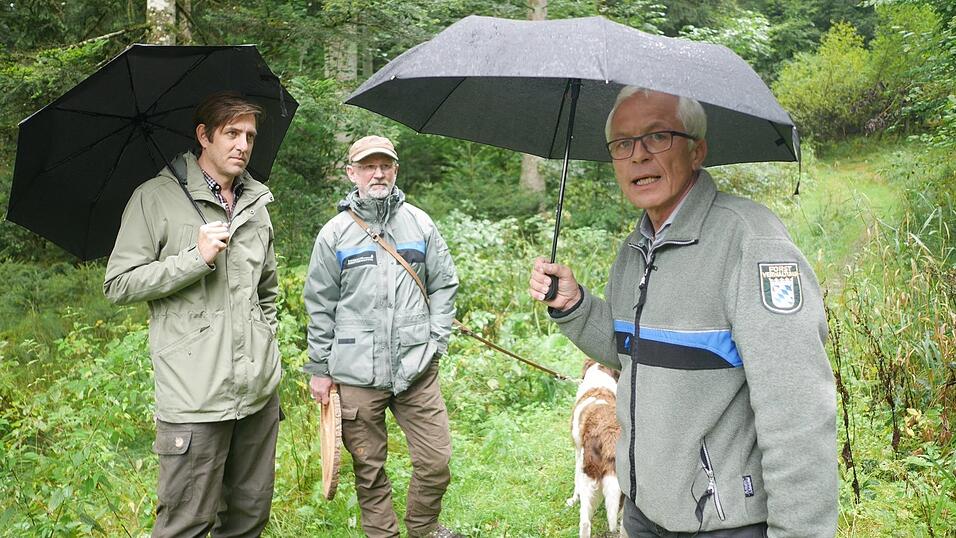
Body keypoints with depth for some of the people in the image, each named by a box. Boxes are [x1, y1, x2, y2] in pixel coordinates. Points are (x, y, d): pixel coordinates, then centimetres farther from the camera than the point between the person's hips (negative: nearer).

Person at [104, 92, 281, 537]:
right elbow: (118, 285, -6)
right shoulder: (156, 199, -3)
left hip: (260, 390, 6)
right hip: (195, 397, -6)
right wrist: (196, 258, -14)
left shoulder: (257, 204, 16)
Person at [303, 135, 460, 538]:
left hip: (417, 370, 1)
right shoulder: (334, 233, 2)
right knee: (369, 470, 9)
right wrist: (319, 369, 4)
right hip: (356, 374, -1)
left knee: (436, 463, 4)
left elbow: (444, 285, 12)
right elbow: (319, 306, 5)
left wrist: (436, 340, 3)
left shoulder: (420, 224, 6)